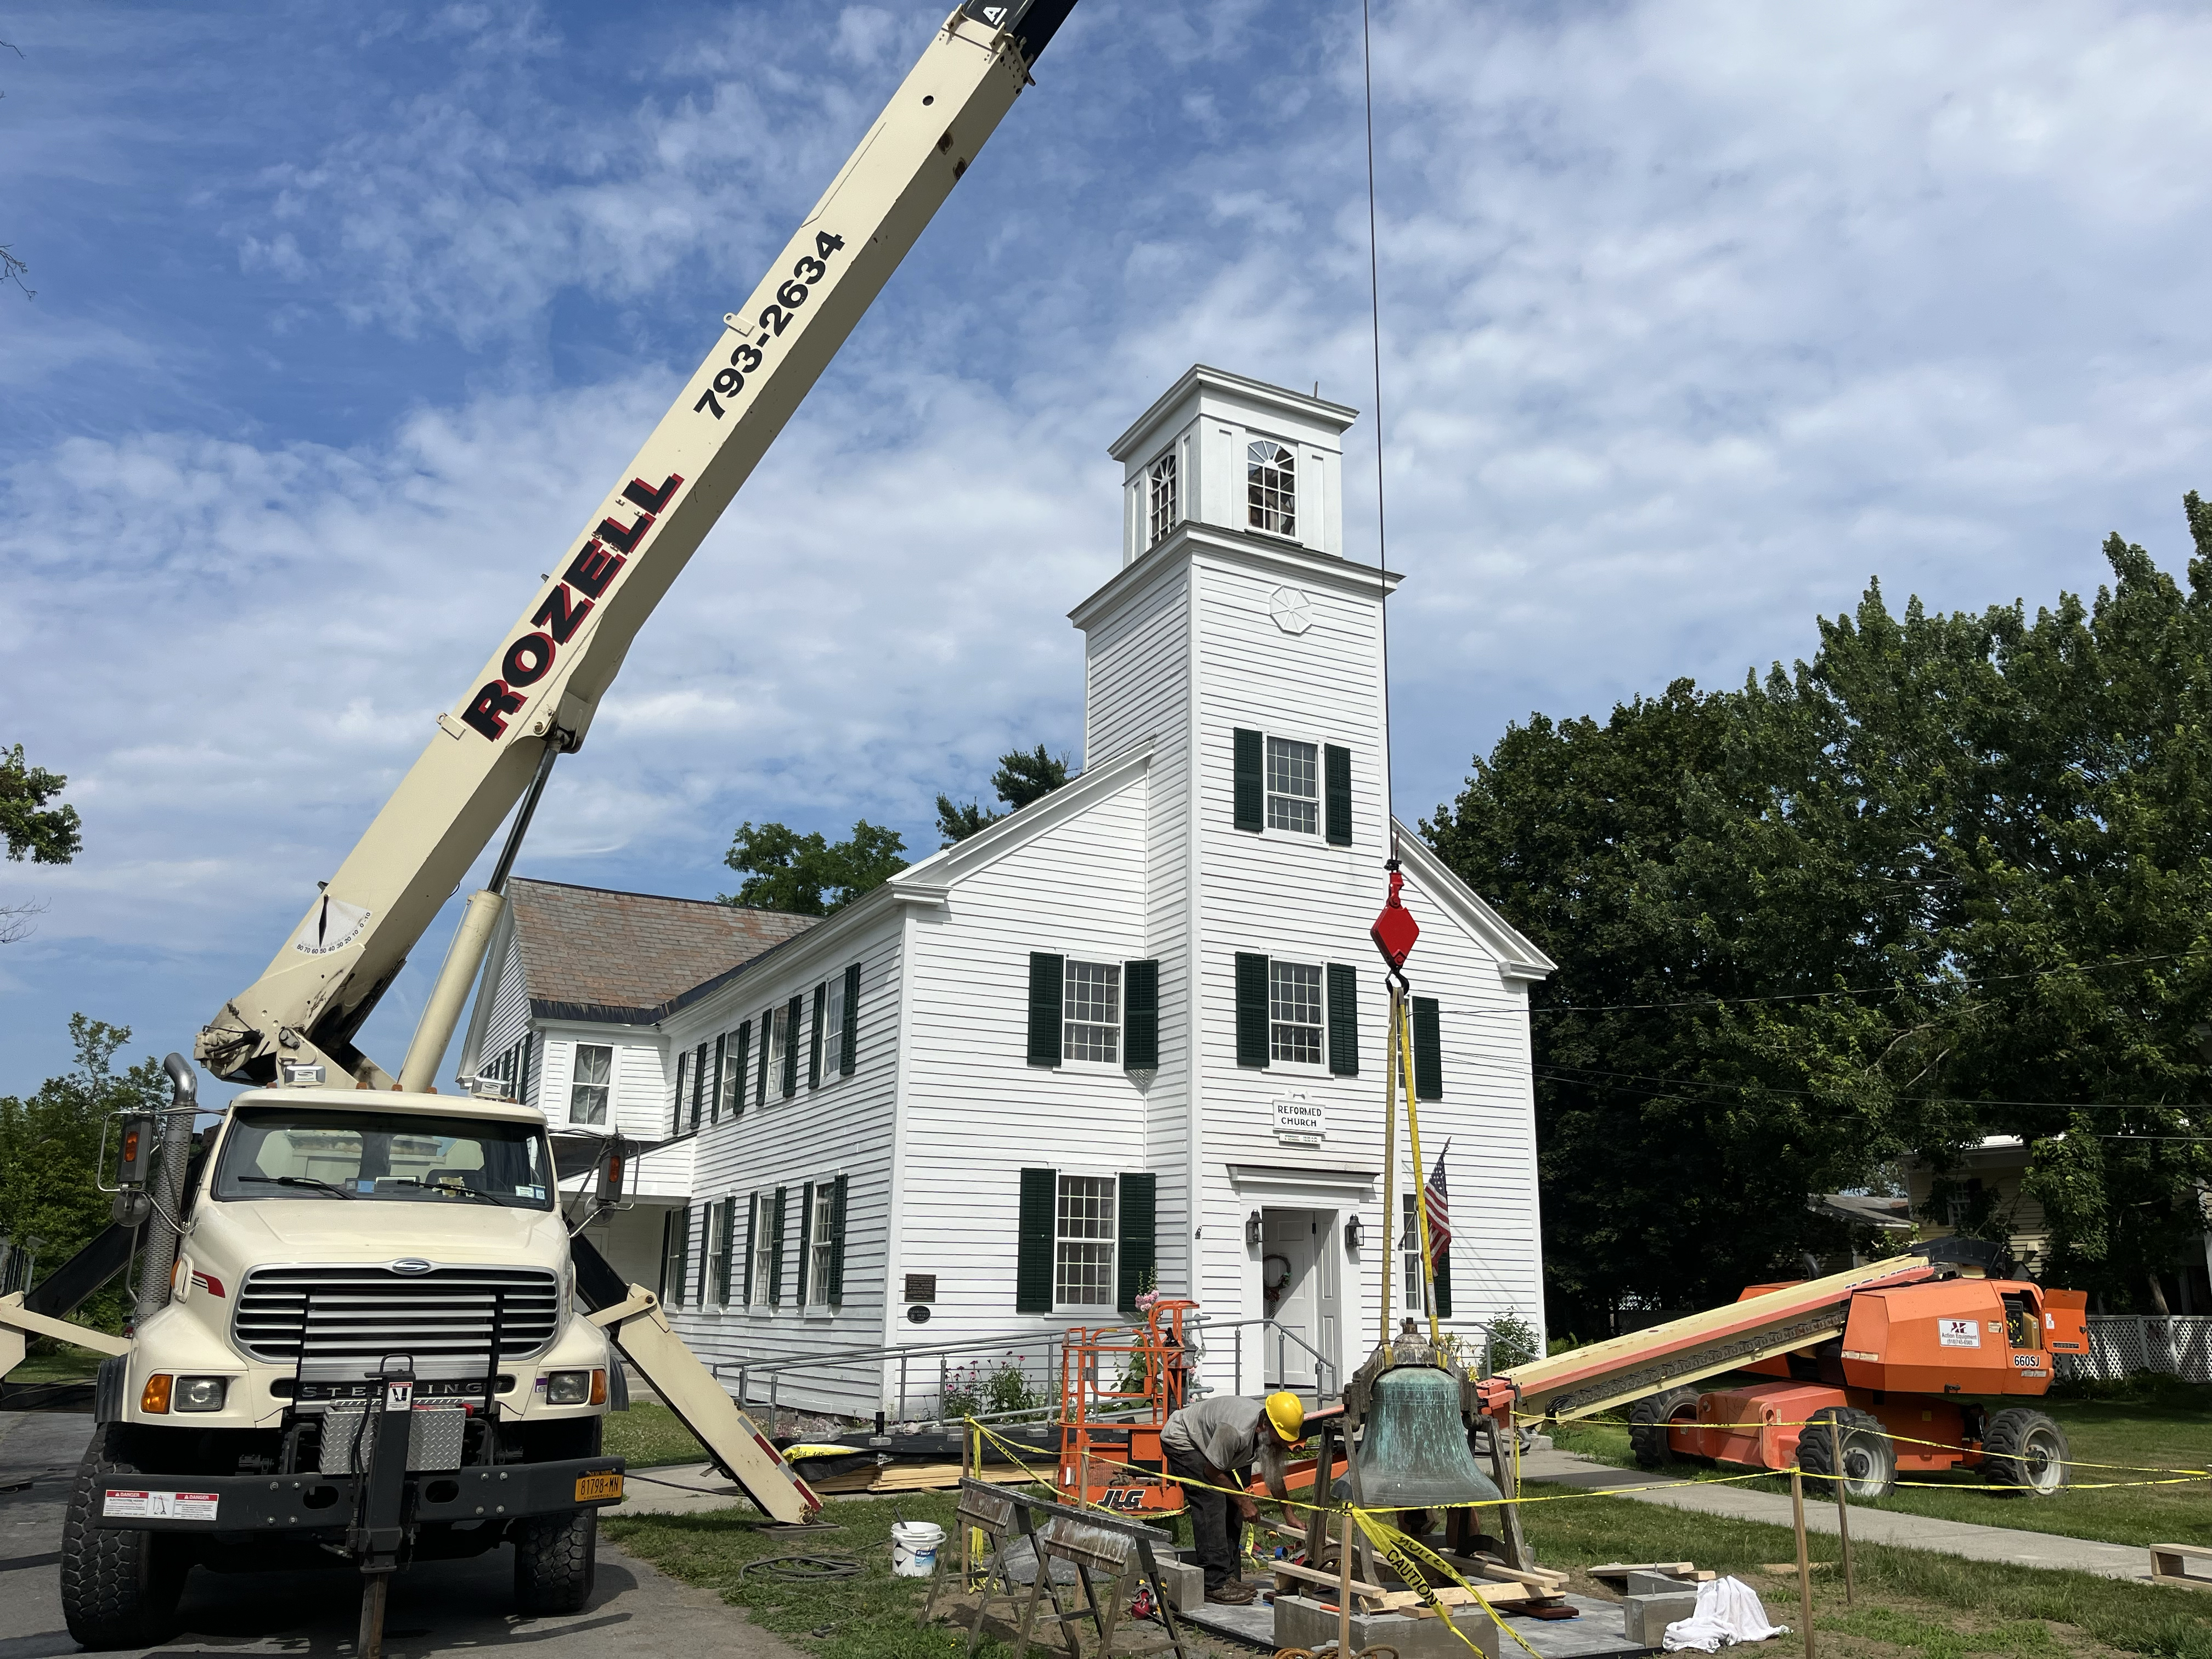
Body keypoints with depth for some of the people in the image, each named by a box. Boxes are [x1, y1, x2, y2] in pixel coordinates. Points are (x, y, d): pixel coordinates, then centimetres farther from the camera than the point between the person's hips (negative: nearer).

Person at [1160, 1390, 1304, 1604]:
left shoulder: (1274, 1433, -15)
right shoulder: (1237, 1430, -40)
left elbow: (1275, 1477, 2)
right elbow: (1212, 1471, -24)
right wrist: (1244, 1501, -14)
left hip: (1209, 1441, 9)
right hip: (1181, 1440, -8)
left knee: (1232, 1507, 1)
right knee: (1212, 1503, -19)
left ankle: (1229, 1577, 9)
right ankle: (1215, 1584, -17)